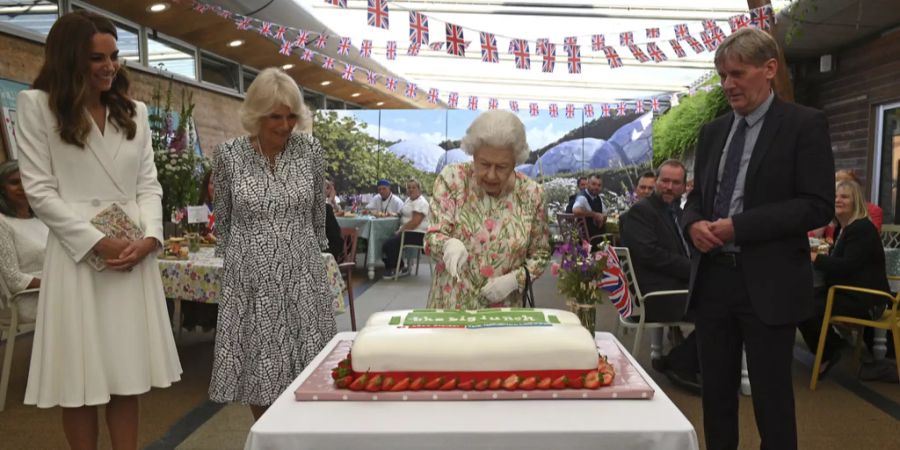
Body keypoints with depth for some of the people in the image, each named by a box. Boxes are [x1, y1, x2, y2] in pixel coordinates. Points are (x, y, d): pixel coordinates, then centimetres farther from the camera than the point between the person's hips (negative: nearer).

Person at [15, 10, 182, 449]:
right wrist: (97, 242, -13)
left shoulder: (134, 111, 14)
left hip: (135, 254, 4)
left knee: (127, 376, 7)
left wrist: (150, 237, -7)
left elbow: (149, 185, 10)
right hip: (78, 251, -3)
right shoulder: (37, 105, 1)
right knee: (82, 381, 3)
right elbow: (39, 190, -5)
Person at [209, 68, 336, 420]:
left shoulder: (310, 149, 0)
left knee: (306, 369, 4)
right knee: (257, 369, 7)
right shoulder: (228, 154, -3)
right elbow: (223, 220, 8)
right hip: (250, 278, 0)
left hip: (302, 275, 1)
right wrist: (236, 261, 13)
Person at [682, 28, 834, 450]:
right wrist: (694, 223, -6)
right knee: (716, 390, 14)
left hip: (768, 283, -5)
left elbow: (818, 206, -12)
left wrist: (739, 227, -19)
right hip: (712, 277, 5)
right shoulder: (712, 131, 12)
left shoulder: (805, 124, -5)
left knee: (771, 394, 6)